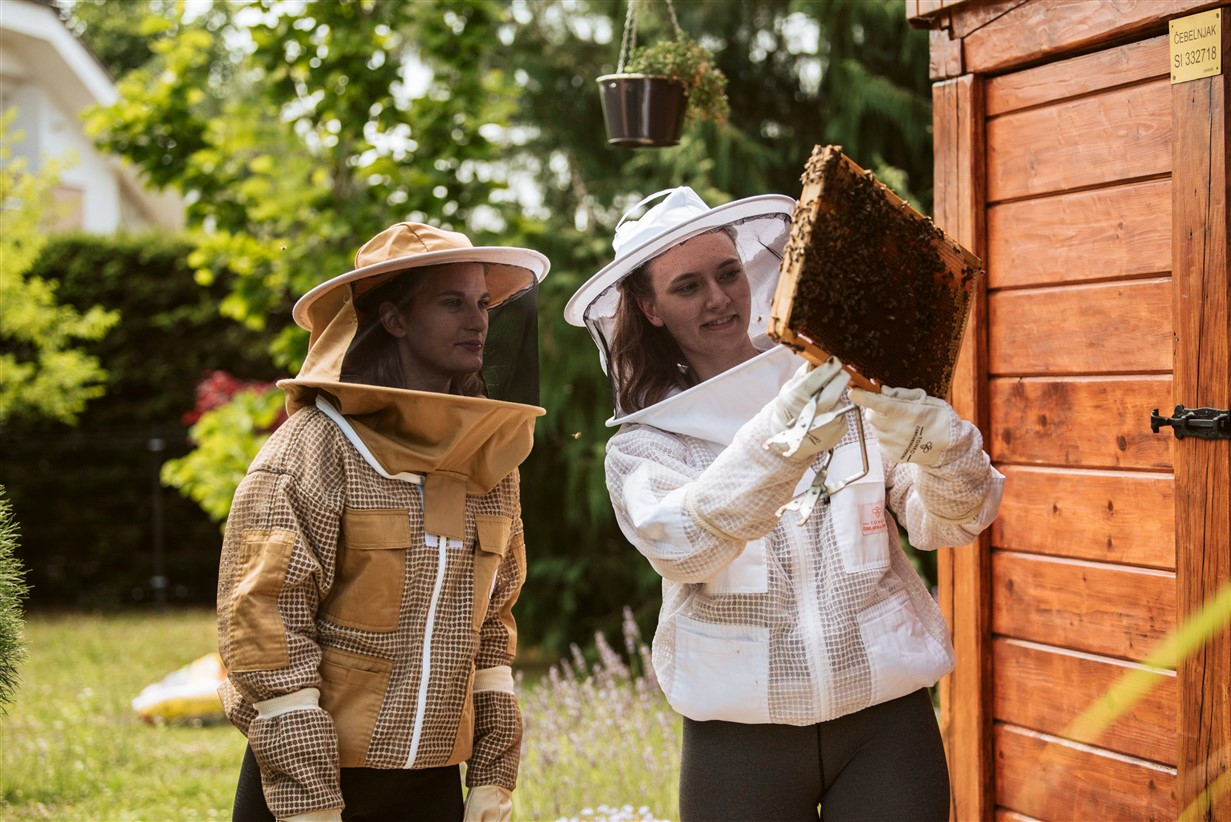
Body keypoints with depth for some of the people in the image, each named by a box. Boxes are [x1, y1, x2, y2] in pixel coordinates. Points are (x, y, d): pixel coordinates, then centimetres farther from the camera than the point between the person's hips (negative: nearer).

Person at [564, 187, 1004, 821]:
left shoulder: (847, 389, 1)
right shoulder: (641, 447, 1)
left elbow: (950, 522, -6)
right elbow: (679, 547, -20)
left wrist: (928, 436, -27)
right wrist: (782, 440, -35)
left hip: (885, 720, 0)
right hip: (739, 741, 0)